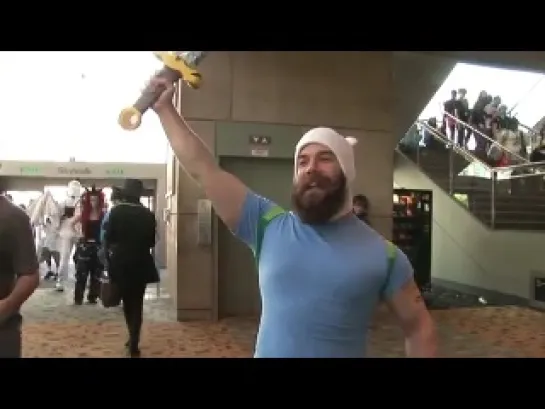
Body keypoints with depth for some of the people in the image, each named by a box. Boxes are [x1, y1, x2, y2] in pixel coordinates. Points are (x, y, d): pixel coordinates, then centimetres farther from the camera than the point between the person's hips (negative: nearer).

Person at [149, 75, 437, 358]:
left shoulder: (382, 254, -10)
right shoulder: (269, 225, -7)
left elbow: (419, 328, -2)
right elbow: (202, 168, -7)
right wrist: (165, 108, -6)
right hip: (269, 351, 2)